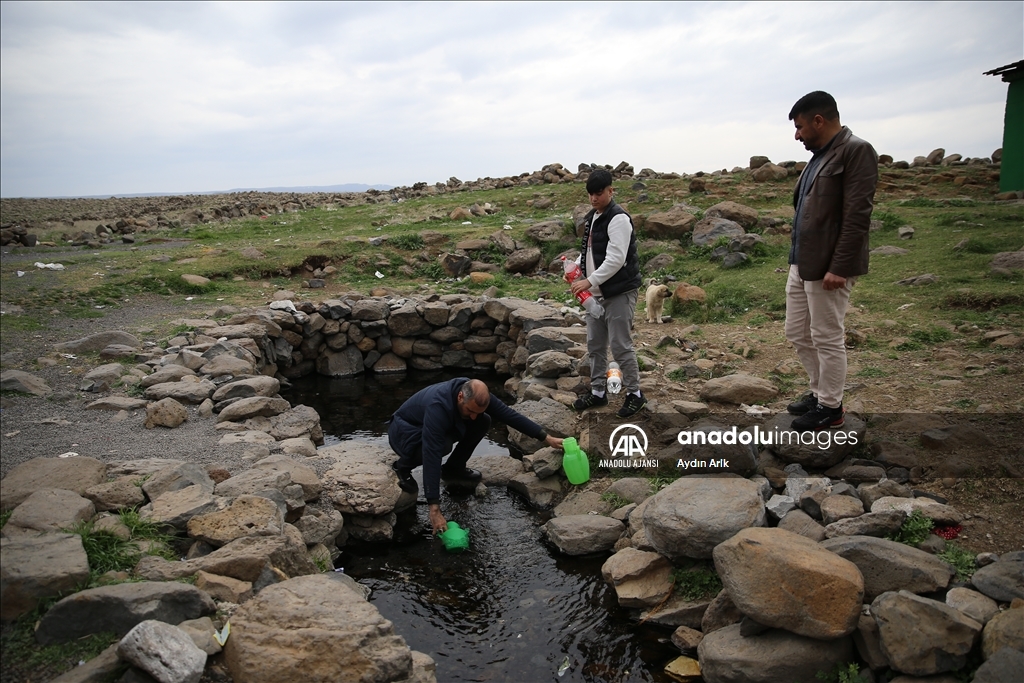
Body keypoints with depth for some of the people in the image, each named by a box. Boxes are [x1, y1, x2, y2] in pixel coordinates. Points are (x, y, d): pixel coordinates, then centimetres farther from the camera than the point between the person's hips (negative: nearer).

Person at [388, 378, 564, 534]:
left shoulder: (476, 395, -21)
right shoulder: (438, 407, -42)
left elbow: (509, 415, -12)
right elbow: (432, 456, -46)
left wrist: (547, 438, -13)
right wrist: (435, 509, -49)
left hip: (438, 429, 7)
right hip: (405, 433, -6)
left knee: (483, 422, -12)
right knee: (443, 445, -38)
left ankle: (453, 467, 6)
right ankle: (403, 466, -9)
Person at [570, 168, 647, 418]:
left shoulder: (618, 219, -17)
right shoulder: (591, 217, 12)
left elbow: (616, 260, -24)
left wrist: (589, 281, -25)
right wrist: (577, 267, 4)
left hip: (619, 293, -9)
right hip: (597, 293, 9)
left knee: (620, 345, -4)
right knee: (595, 345, 13)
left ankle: (635, 394, 11)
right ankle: (598, 392, 26)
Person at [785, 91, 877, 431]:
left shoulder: (856, 151, -11)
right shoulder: (819, 156, 16)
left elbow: (857, 215, -18)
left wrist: (838, 267, -21)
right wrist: (796, 259, 15)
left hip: (828, 267, -9)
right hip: (801, 263, 9)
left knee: (827, 338, 2)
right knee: (797, 332, 15)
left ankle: (830, 408, 16)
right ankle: (820, 391, 32)